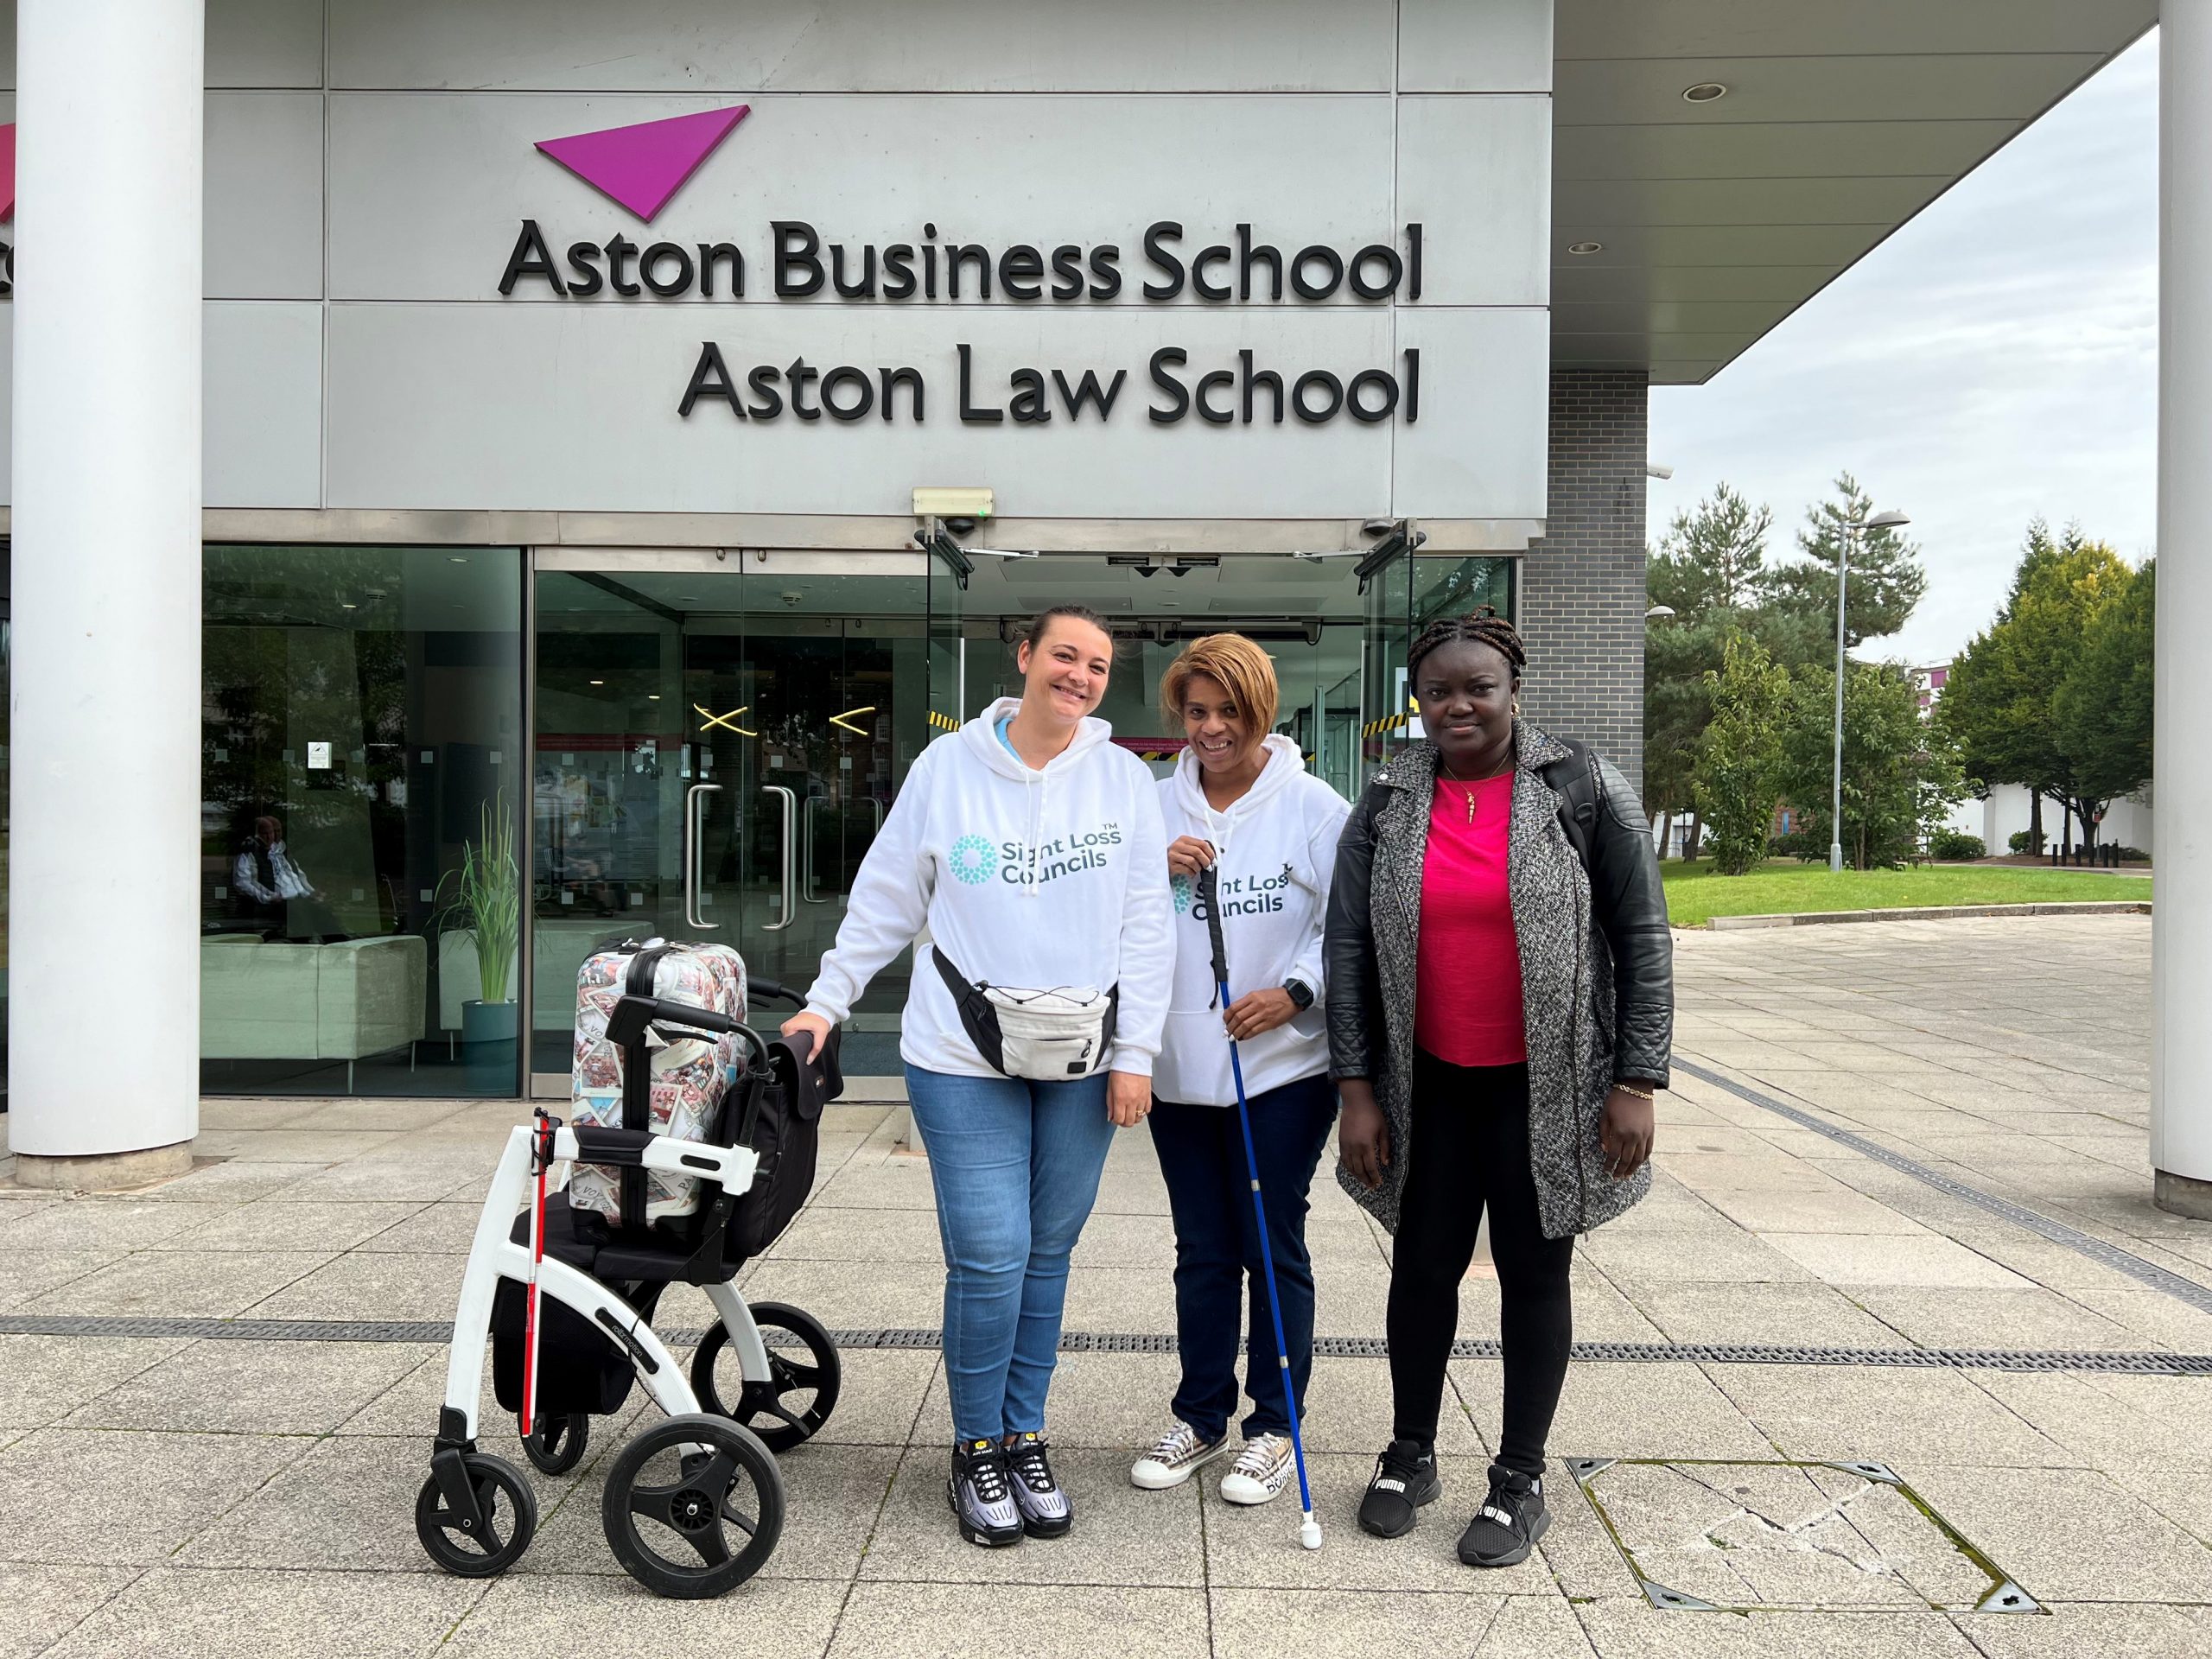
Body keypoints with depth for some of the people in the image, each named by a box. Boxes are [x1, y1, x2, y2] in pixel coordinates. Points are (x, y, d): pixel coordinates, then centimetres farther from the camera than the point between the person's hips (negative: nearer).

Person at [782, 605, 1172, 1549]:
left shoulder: (1125, 780, 3)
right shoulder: (948, 767, 1)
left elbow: (1144, 927, 3)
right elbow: (887, 898, 8)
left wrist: (1134, 1054, 0)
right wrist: (826, 1001, 6)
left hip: (1082, 1062, 2)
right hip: (964, 1057, -2)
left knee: (1047, 1255, 9)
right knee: (990, 1256, -4)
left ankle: (1024, 1436, 27)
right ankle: (976, 1451, 16)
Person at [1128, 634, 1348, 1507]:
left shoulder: (1314, 806, -5)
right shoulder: (1155, 807, 7)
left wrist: (1292, 993, -16)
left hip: (1283, 1067, -4)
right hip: (1179, 1067, 4)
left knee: (1274, 1247, 5)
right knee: (1202, 1252, 15)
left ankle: (1274, 1426, 21)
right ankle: (1200, 1416, 30)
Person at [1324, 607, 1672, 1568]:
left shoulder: (1582, 789, -7)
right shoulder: (1387, 804, 0)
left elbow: (1643, 937, -5)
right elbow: (1348, 946, 0)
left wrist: (1637, 1081, -9)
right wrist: (1357, 1088, -4)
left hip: (1546, 1085, -2)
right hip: (1429, 1084, 2)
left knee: (1534, 1273, 8)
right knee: (1423, 1266, 12)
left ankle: (1521, 1481, 25)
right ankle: (1410, 1454, 32)